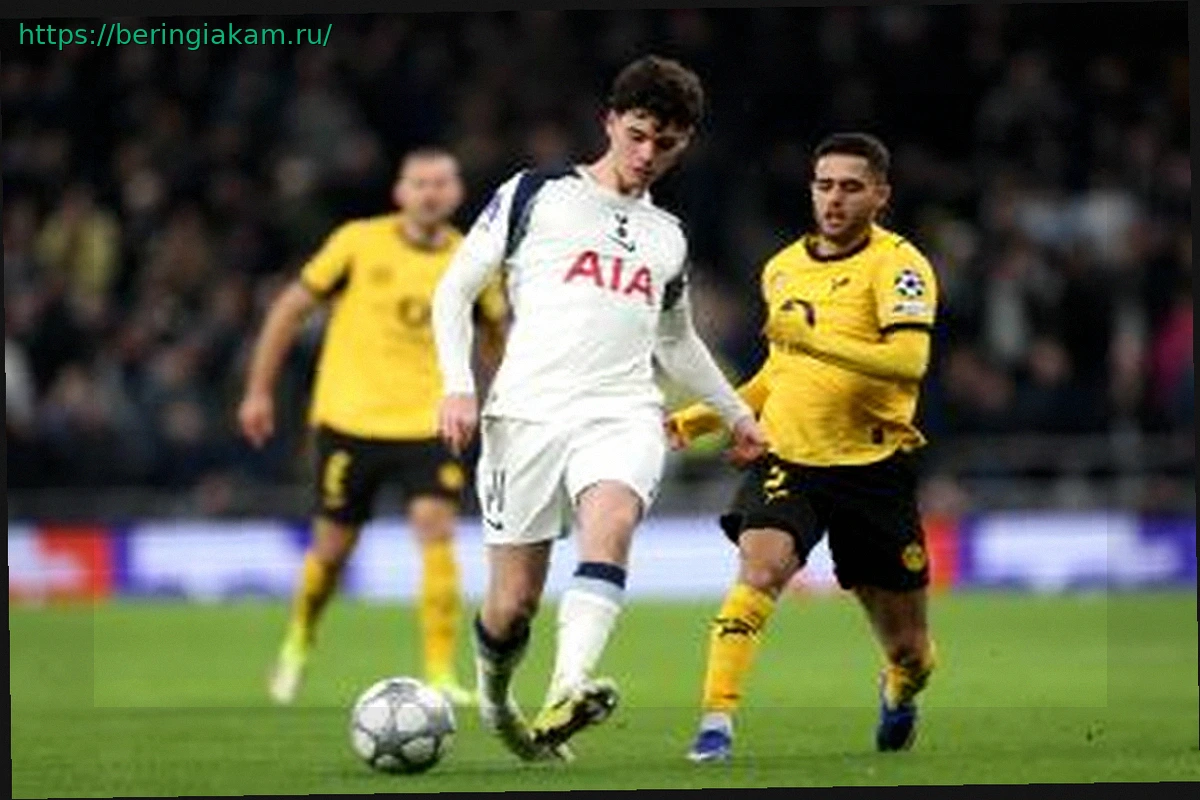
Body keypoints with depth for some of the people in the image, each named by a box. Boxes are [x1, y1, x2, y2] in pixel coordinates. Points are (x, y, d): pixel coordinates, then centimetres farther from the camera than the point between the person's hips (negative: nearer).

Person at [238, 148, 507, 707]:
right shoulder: (359, 243, -5)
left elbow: (495, 336, 17)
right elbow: (290, 310, 3)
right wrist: (259, 391, 2)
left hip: (428, 424, 1)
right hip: (350, 421, 0)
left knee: (436, 531, -19)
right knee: (333, 550, 7)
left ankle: (440, 675, -16)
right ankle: (299, 643, 37)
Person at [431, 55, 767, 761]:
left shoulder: (668, 238, 23)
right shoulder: (535, 195, 10)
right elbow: (456, 289, 9)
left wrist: (737, 412, 39)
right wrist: (458, 386, -4)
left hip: (623, 416, 2)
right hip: (528, 412, -2)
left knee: (612, 524, -31)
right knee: (514, 602, -4)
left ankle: (568, 692, -48)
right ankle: (495, 702, 28)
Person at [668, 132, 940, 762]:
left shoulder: (897, 264, -9)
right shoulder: (782, 268, 11)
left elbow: (908, 361, -25)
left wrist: (813, 337, -33)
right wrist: (701, 418, 16)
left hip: (873, 467, -3)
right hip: (787, 458, 3)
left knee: (906, 648, 8)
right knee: (759, 568, -27)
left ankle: (900, 692, 45)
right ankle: (716, 721, -28)